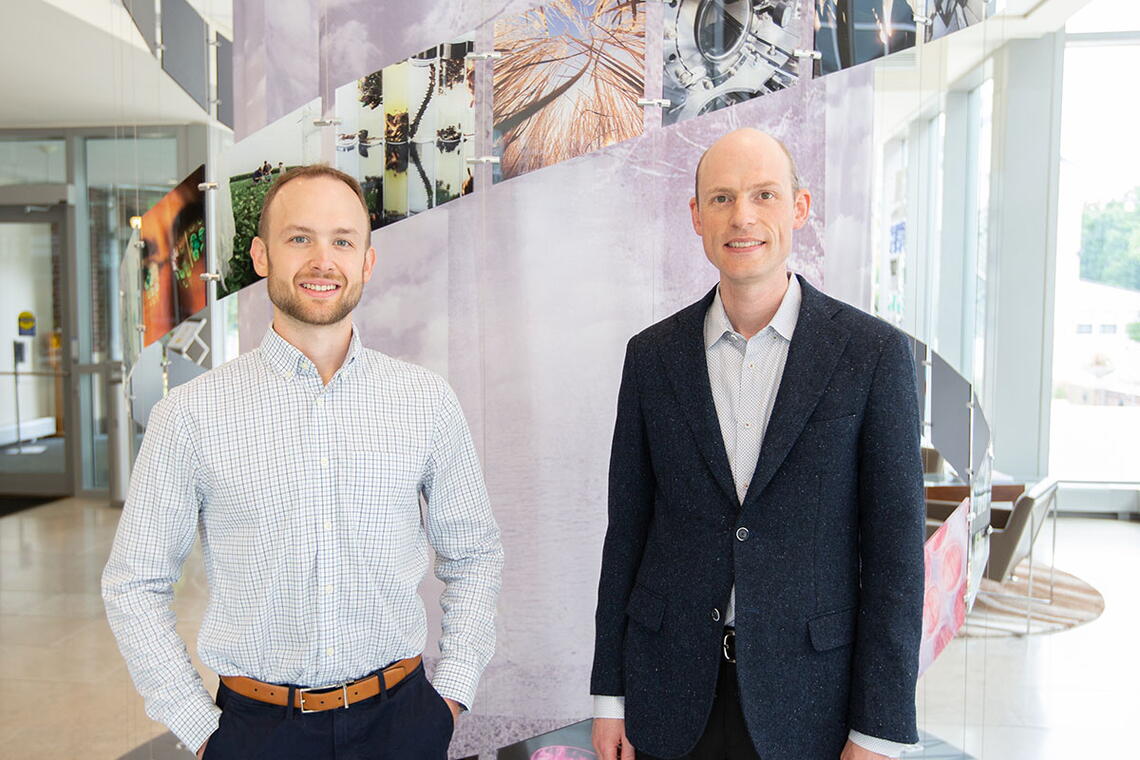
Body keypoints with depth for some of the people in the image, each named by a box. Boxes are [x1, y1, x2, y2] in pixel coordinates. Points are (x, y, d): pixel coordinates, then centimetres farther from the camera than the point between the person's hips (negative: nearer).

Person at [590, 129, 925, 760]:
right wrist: (609, 694, 4)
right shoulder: (652, 354, 0)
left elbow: (894, 547, -7)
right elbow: (627, 528, 3)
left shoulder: (873, 352, -7)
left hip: (805, 704, -1)